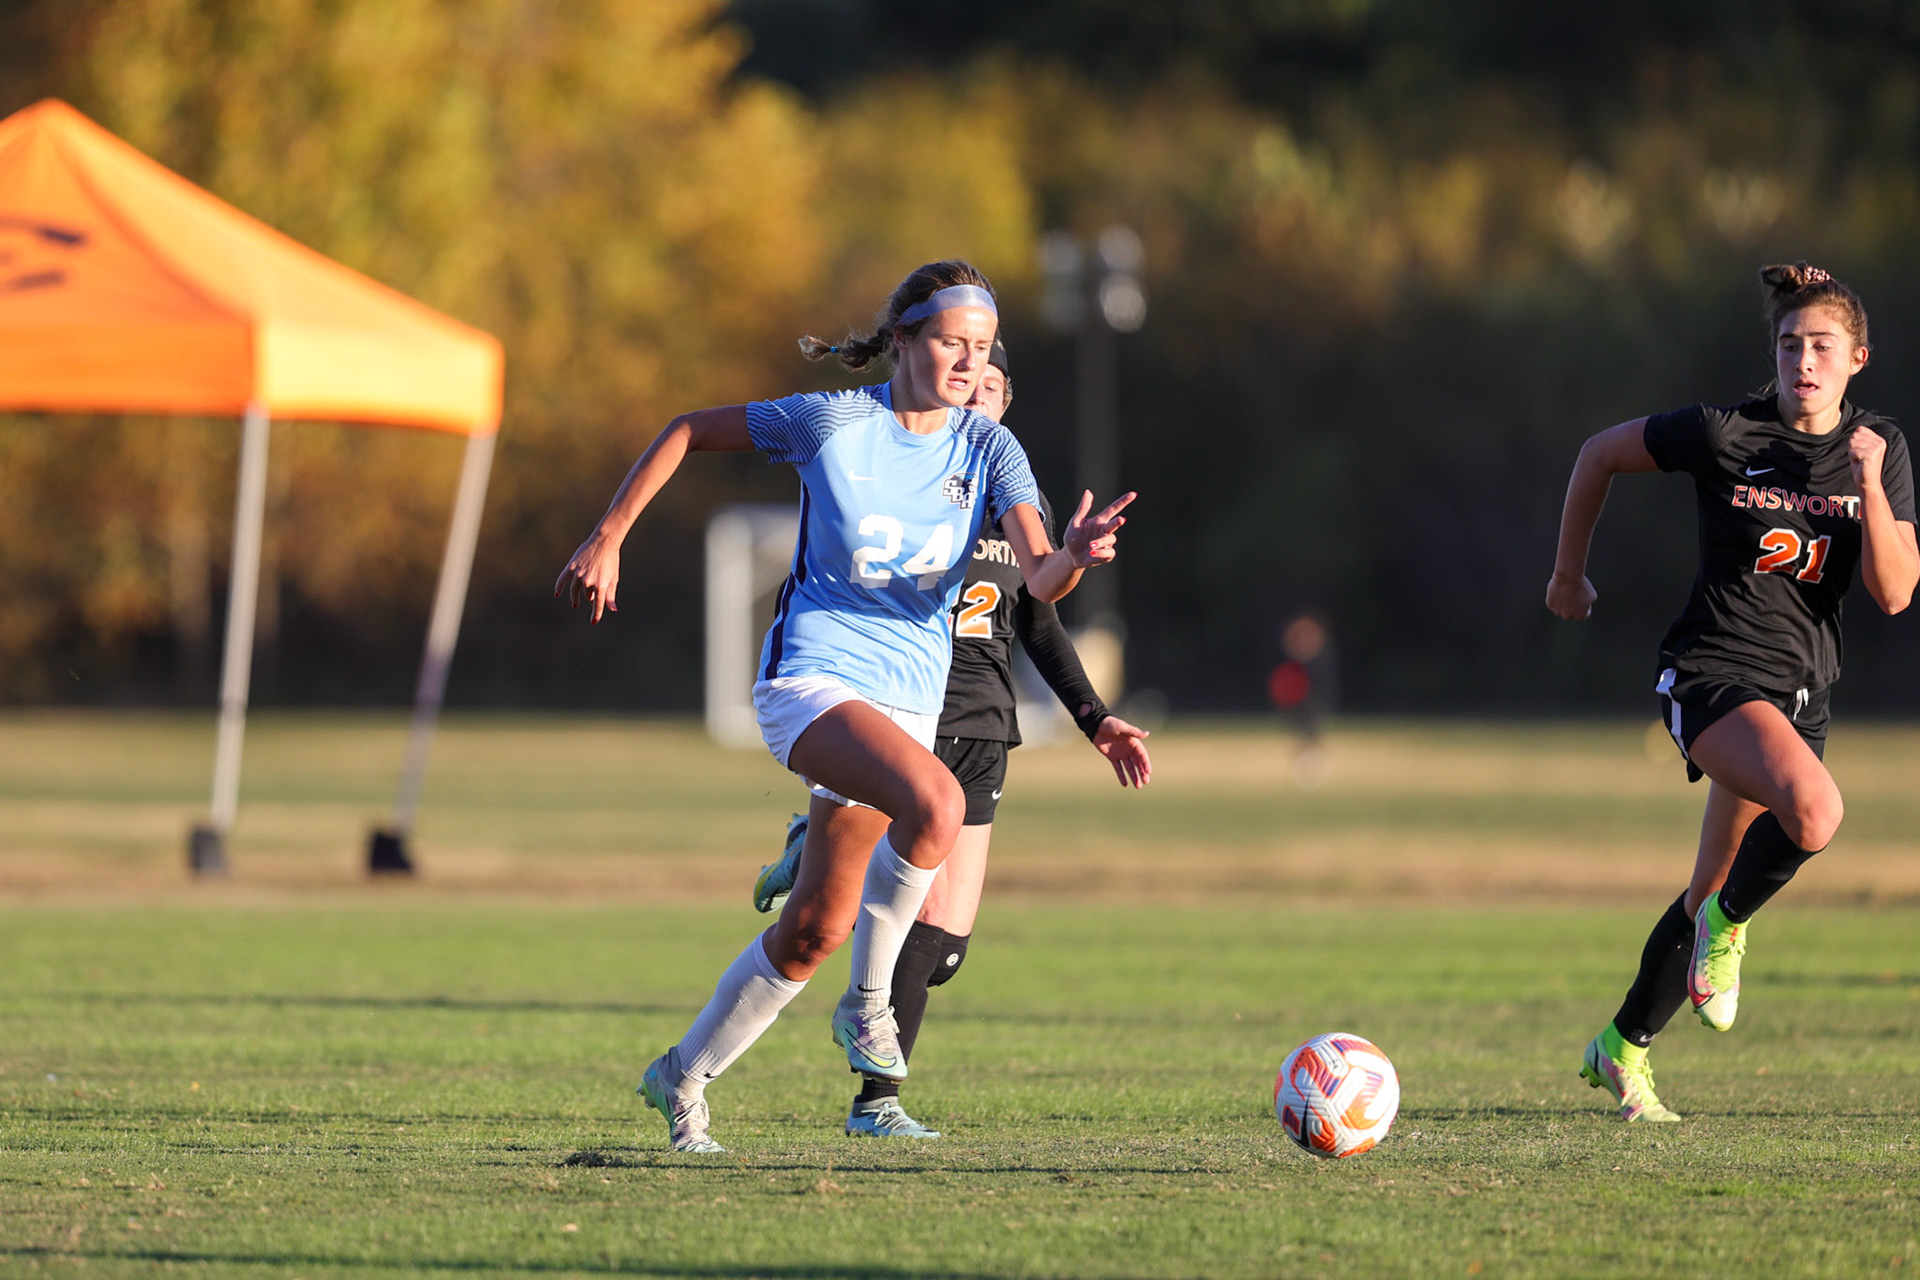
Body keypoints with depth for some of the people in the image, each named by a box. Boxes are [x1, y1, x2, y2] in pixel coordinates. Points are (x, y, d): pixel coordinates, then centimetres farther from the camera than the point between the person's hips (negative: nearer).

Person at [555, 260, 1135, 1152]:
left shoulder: (989, 450, -3)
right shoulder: (834, 422, -11)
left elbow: (1039, 577, -16)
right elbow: (689, 432, 1)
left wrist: (1074, 557, -40)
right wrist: (607, 538, 0)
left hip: (910, 698, 5)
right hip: (813, 674, -5)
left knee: (817, 928, 9)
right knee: (935, 802, -34)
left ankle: (682, 1078, 28)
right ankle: (867, 1004, -15)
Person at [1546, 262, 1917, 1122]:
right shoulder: (1726, 436, -10)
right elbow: (1602, 453, 4)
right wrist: (1569, 572, 12)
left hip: (1802, 687, 5)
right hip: (1712, 670, -5)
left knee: (1713, 894, 11)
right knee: (1813, 809, -33)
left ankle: (1622, 1051, 29)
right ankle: (1727, 927, -4)